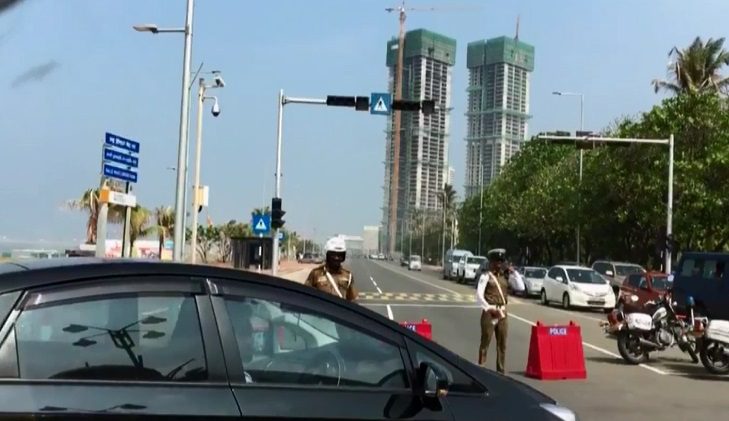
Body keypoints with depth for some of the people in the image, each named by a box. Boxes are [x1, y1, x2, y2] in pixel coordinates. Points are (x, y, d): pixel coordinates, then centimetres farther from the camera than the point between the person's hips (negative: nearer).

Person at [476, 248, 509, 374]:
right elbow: (479, 295, -12)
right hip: (489, 313, -5)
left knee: (502, 344, 10)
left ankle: (500, 371, 20)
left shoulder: (504, 276, 12)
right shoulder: (486, 276, -4)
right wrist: (489, 308, -17)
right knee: (485, 343, -2)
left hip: (502, 314, 6)